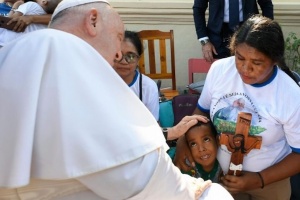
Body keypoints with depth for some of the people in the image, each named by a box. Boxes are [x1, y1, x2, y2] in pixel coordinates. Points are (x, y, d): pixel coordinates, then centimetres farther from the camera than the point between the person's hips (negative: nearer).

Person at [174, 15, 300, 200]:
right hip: (221, 172, 3)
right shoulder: (219, 69, -16)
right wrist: (183, 141, -14)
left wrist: (259, 180, -20)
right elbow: (202, 110, 1)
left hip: (268, 180, -2)